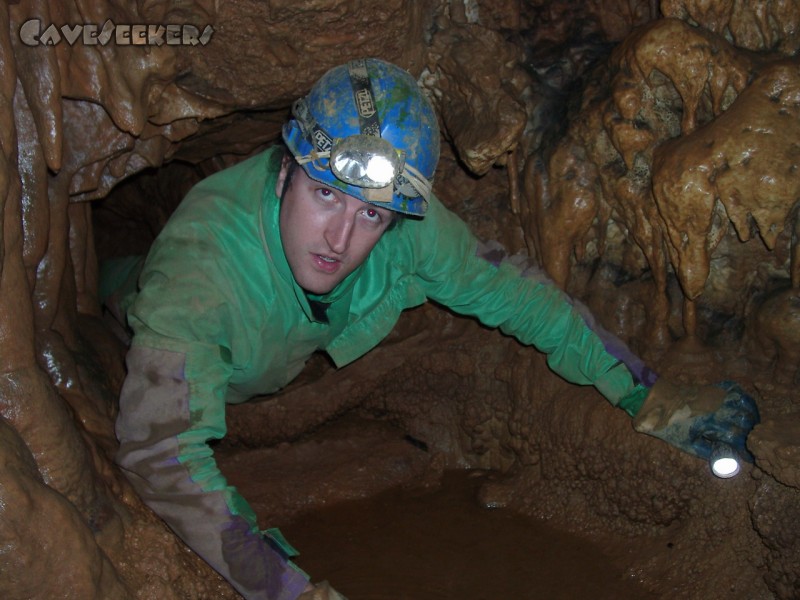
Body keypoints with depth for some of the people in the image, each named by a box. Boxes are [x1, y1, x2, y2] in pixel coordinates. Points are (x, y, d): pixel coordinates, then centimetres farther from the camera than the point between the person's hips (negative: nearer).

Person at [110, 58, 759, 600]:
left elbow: (509, 289, -23)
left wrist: (649, 394, -25)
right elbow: (160, 444, -56)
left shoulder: (409, 226, -37)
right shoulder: (206, 253, -50)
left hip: (285, 365, 3)